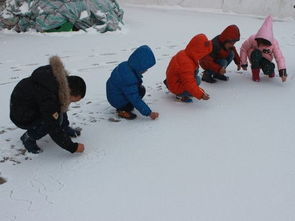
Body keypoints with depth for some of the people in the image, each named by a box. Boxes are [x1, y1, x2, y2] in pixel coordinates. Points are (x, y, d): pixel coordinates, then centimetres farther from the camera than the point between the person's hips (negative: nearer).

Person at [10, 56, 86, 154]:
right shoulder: (48, 99, -37)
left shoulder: (60, 80, -14)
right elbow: (54, 131, -31)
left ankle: (65, 128, 11)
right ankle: (29, 137, -6)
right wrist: (73, 147, -24)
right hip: (21, 117, -8)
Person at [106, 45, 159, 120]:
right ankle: (123, 110, -8)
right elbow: (135, 99, -30)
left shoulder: (126, 65, -6)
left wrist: (139, 83, 1)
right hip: (118, 100, -10)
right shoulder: (128, 77, -33)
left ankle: (123, 107, 11)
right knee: (141, 91, -18)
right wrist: (149, 113, -25)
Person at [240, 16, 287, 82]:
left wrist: (282, 71, -36)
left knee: (267, 71, -31)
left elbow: (279, 57, -26)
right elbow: (244, 49, -12)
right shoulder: (252, 39, -25)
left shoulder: (274, 43, -23)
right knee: (256, 53, -37)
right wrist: (243, 63, -8)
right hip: (254, 59, 0)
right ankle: (255, 74, -17)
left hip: (265, 59, 1)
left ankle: (271, 68, 11)